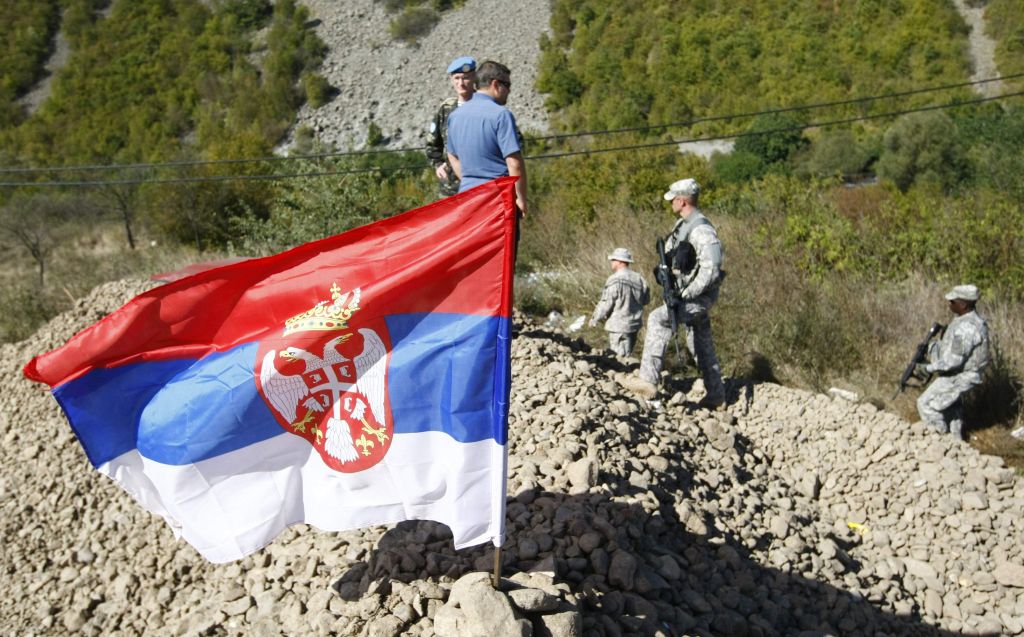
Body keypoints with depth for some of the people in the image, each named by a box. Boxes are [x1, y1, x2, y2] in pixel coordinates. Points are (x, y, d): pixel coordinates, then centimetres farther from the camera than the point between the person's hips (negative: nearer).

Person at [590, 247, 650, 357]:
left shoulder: (615, 279, -17)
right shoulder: (639, 278, 3)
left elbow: (605, 303, -15)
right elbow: (646, 299, 11)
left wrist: (594, 319, -2)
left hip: (619, 326, -7)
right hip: (635, 323, 7)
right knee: (628, 354, 18)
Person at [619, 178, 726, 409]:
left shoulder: (701, 229, -21)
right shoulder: (682, 224, 10)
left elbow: (710, 270, -27)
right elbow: (674, 255, 22)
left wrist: (686, 295, -24)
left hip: (699, 296, -10)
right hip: (688, 292, 10)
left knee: (658, 319, -23)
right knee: (700, 345, 16)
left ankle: (648, 380, -24)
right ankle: (715, 396, 28)